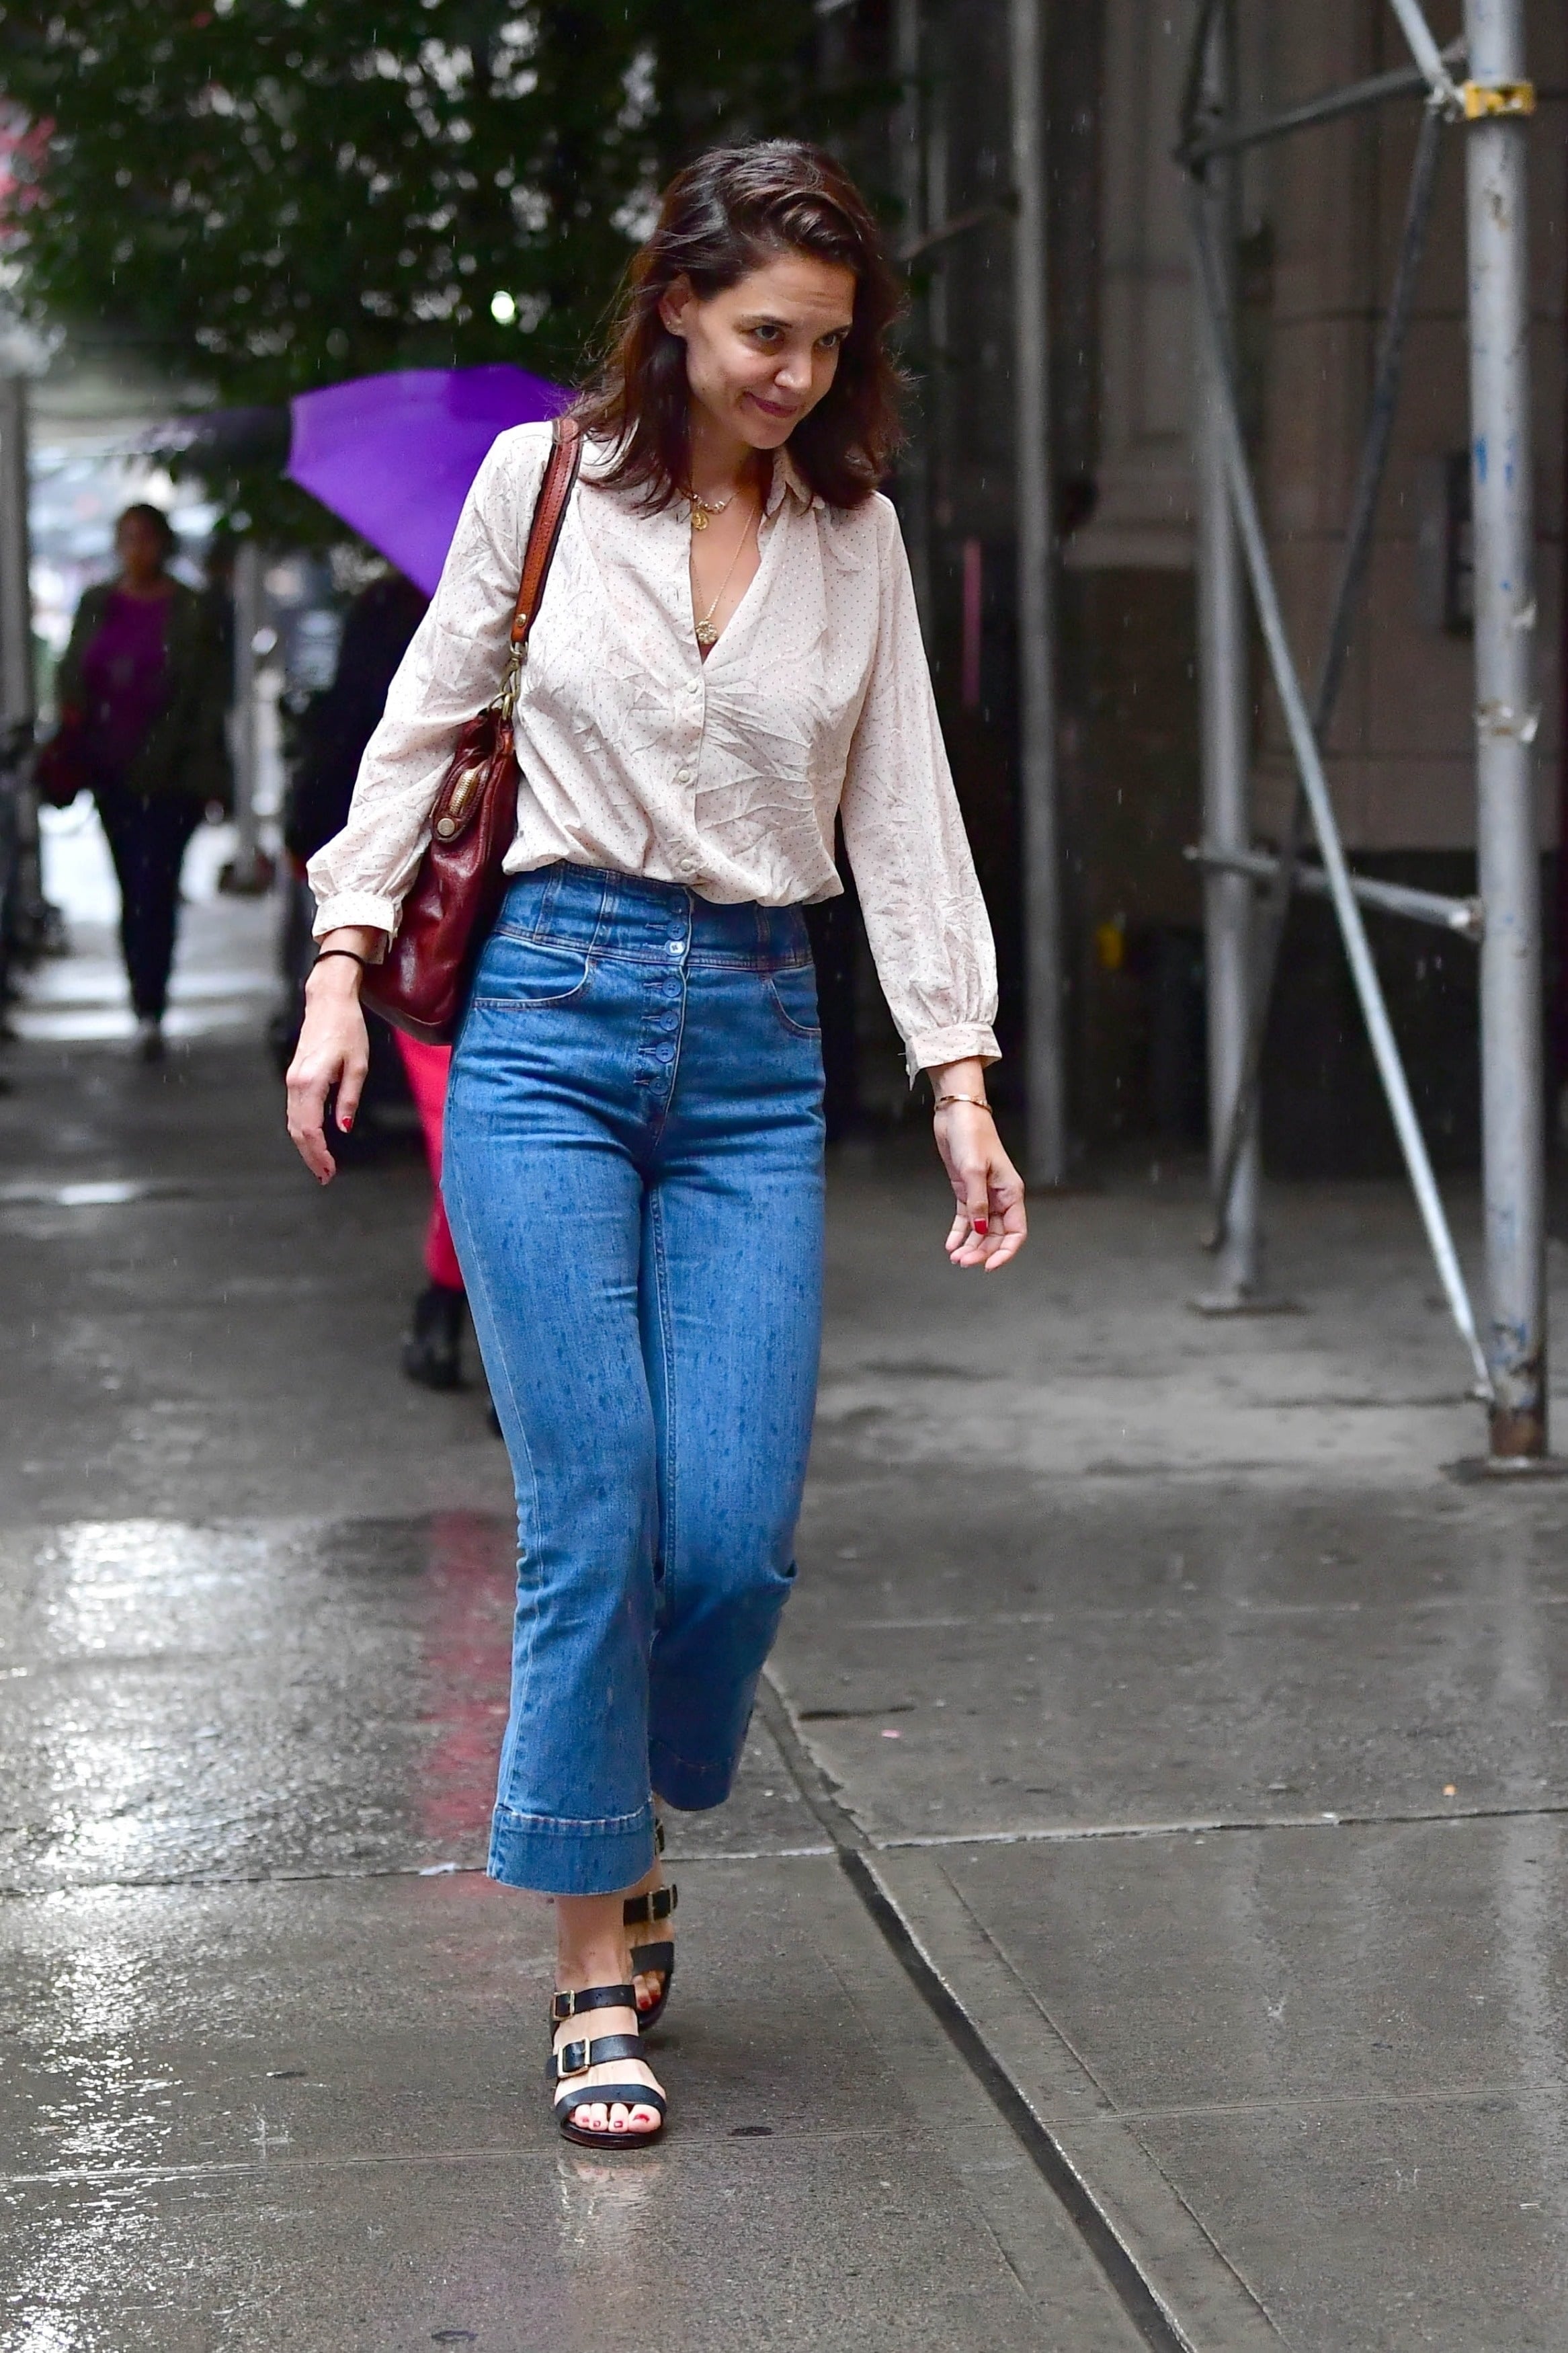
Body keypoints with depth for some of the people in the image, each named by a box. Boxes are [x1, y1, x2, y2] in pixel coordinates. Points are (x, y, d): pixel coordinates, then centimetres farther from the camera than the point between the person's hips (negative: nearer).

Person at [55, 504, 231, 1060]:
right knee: (135, 891, 11)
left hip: (168, 775, -5)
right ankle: (146, 1008, 18)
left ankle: (150, 1012, -15)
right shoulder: (96, 606, 11)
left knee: (153, 889, -13)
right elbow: (71, 675, 17)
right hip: (111, 771, 5)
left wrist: (207, 775, -10)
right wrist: (72, 716, -4)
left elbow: (211, 695, -5)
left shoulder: (190, 613, -3)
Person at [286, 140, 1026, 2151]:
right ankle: (594, 1963, 3)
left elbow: (903, 815, 7)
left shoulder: (858, 538, 8)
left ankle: (625, 1832, 23)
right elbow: (422, 728, 10)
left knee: (738, 1530, -6)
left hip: (756, 1047, 2)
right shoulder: (540, 483, 2)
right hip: (549, 1023, -2)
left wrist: (959, 1080, -1)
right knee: (595, 1512, -9)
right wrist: (345, 962, 0)